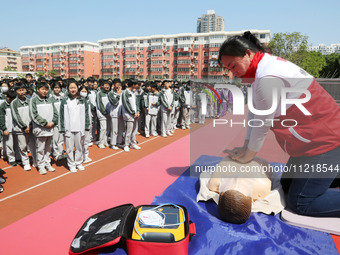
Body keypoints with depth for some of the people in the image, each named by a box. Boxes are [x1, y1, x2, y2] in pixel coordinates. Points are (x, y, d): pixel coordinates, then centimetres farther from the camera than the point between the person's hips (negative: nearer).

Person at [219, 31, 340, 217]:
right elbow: (254, 113, 7)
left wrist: (247, 157, -5)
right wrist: (245, 147, 9)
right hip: (311, 141, 10)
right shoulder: (261, 70, 6)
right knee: (287, 186, 16)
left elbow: (262, 125, -19)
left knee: (299, 203, -7)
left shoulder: (269, 78, -27)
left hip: (324, 142, -10)